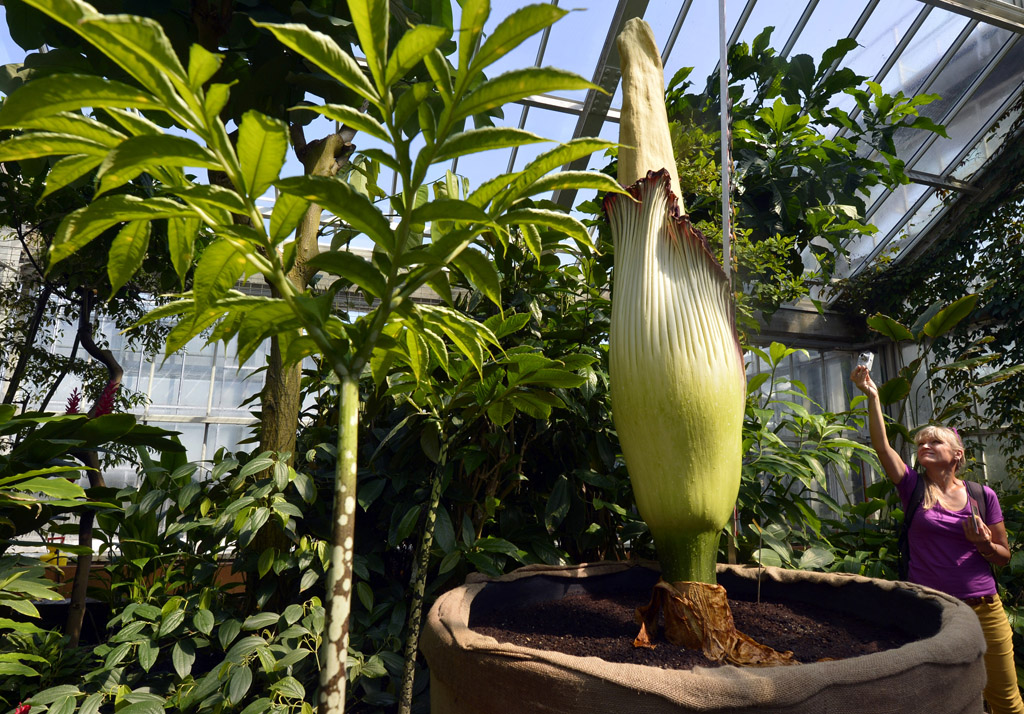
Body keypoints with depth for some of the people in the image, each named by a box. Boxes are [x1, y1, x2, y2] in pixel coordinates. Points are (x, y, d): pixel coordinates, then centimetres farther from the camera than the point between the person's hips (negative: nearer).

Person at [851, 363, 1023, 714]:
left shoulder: (984, 496, 3)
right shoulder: (914, 488, 0)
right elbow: (882, 446, -13)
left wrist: (984, 544, -13)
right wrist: (872, 396, -20)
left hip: (984, 609, 1)